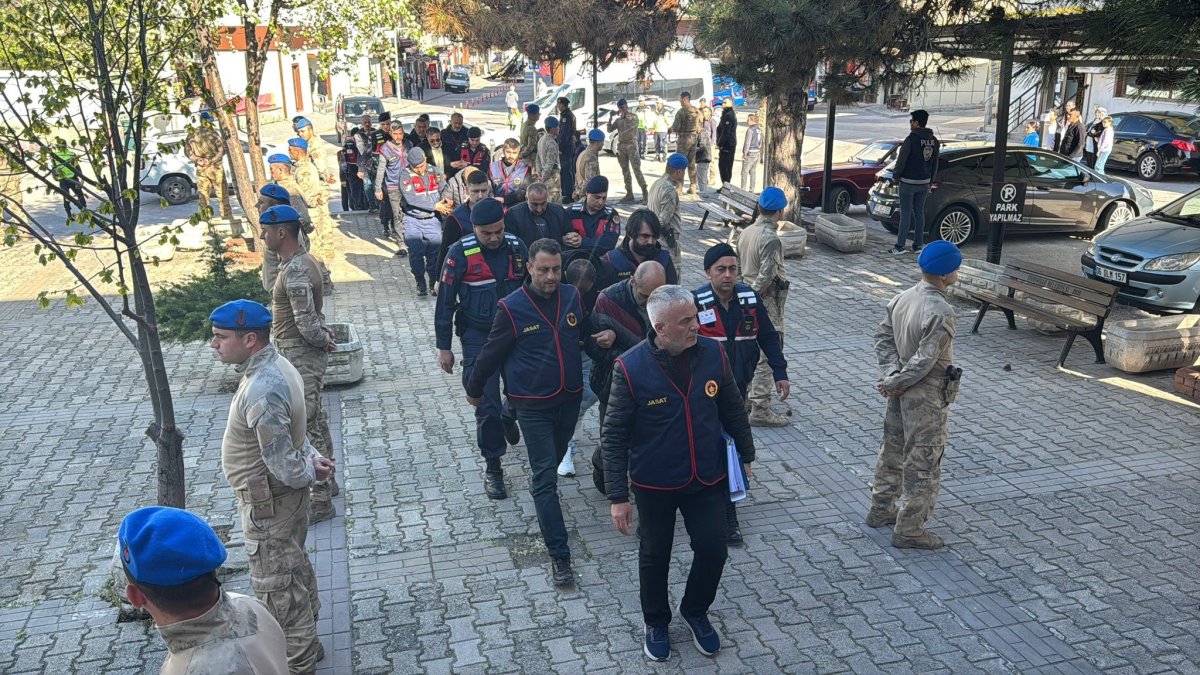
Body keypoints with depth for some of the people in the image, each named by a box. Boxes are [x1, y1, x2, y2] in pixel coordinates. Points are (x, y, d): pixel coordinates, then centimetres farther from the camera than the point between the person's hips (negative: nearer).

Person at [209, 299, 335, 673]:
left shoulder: (262, 391, -32)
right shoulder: (276, 366, 0)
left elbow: (283, 465, -29)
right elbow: (292, 431, 10)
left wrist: (310, 474, -10)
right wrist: (313, 458, -4)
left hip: (268, 502, -10)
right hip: (285, 495, 10)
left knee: (277, 585, 7)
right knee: (295, 568, 23)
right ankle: (305, 642, 41)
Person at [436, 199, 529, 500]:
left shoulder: (517, 247, -4)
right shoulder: (461, 253, -13)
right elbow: (445, 302, -6)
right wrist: (443, 347, -4)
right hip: (478, 337, -3)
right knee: (486, 404, -4)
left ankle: (508, 418, 48)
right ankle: (493, 467, 11)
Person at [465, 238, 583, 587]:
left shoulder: (572, 296, -4)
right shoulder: (513, 307, -15)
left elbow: (588, 331, 17)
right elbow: (492, 352, -3)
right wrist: (474, 389, 7)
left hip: (570, 398, 4)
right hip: (533, 404, -4)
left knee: (553, 461, 25)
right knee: (546, 477, -6)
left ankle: (538, 483, 59)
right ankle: (559, 554, -2)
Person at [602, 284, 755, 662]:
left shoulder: (712, 354, -11)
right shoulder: (630, 368, -20)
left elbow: (732, 410, 5)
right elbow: (614, 437, -14)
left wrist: (746, 454, 14)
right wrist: (618, 496, -14)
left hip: (708, 479, 3)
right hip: (654, 485, -2)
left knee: (713, 550, 8)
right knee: (655, 557, 15)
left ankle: (695, 611, 38)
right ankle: (656, 623, 41)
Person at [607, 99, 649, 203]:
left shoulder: (634, 117, 1)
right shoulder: (618, 119, 13)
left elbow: (629, 126, -18)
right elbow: (609, 130, 6)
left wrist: (623, 116, -17)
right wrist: (611, 118, -3)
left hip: (631, 145, -5)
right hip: (621, 146, 5)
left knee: (637, 170, -12)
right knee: (625, 171, 6)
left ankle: (645, 193, -11)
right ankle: (629, 194, 10)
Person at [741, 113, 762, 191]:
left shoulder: (750, 130, -15)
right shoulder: (759, 130, 11)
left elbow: (747, 143, -17)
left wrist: (745, 153, -12)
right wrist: (760, 154, 21)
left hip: (750, 153, -8)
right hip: (757, 153, 8)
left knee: (745, 172, -4)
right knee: (753, 171, 12)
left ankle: (743, 189, -6)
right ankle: (752, 189, 14)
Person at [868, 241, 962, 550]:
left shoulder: (902, 298, 1)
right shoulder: (941, 312, -24)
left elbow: (883, 336, 4)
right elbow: (925, 359, -24)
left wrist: (891, 373, -4)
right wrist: (894, 382, -13)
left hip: (902, 391, 8)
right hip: (927, 397, -8)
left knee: (893, 450, 21)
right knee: (923, 462, 3)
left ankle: (880, 510, 35)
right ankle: (909, 530, 11)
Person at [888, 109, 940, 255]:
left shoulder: (911, 139, -16)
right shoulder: (933, 140, 6)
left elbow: (901, 160, -14)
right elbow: (935, 163, 12)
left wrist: (897, 175, 1)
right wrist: (930, 180, 19)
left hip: (908, 182, -6)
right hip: (924, 183, 6)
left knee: (905, 213, -4)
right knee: (919, 213, 12)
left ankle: (900, 246, -3)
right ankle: (918, 244, 16)